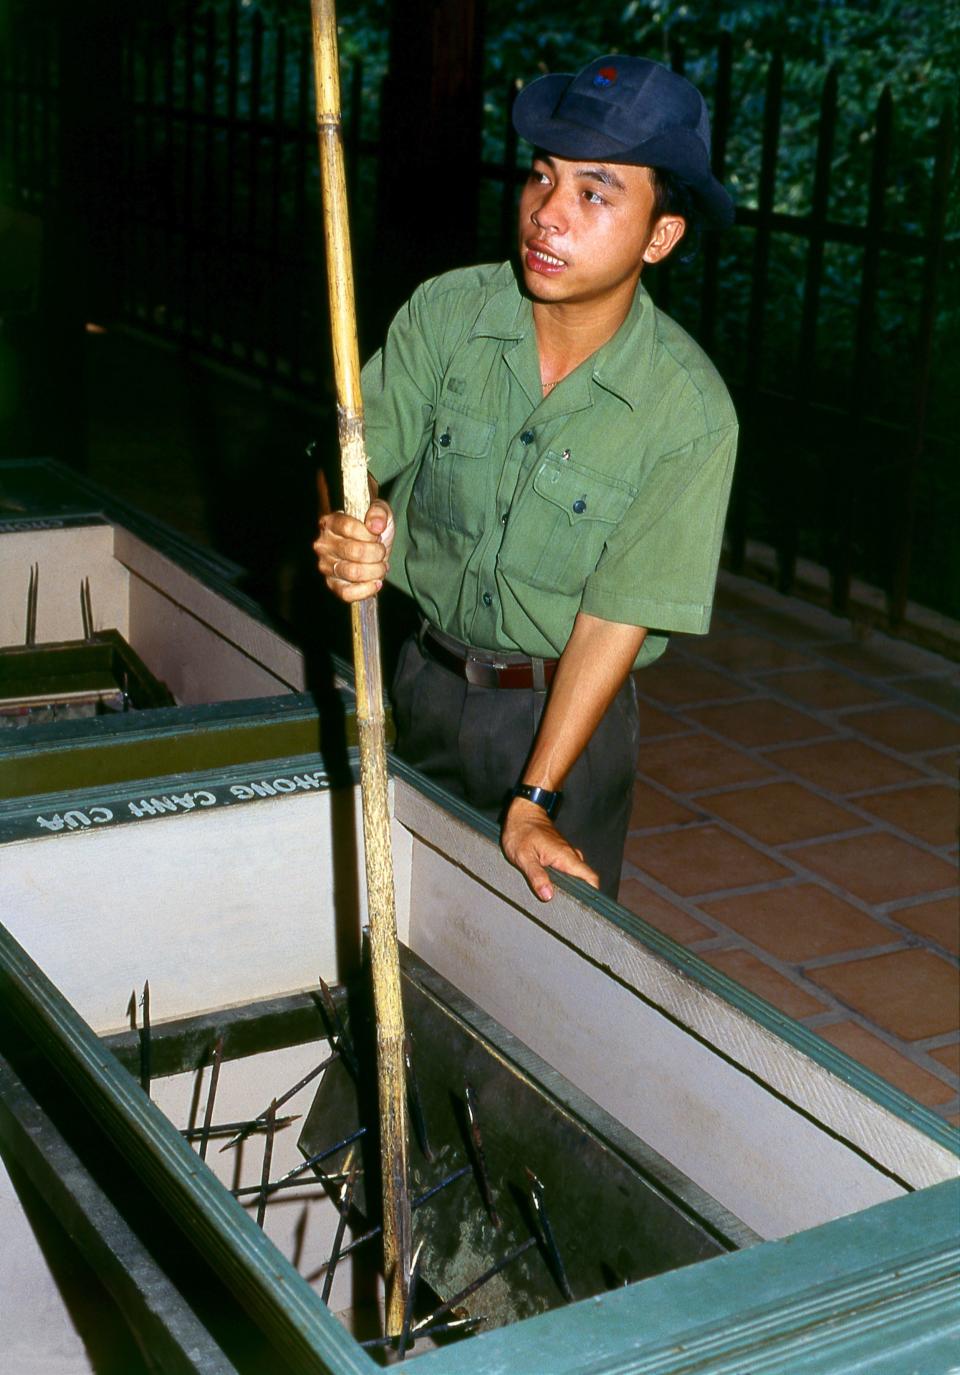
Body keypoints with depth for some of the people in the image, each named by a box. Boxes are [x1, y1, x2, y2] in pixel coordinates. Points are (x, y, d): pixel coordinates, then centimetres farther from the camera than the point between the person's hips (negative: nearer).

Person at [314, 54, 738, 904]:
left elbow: (616, 617, -19)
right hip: (428, 681, 3)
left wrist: (533, 801, -20)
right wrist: (349, 537, -34)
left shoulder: (689, 411, -19)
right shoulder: (445, 314, -11)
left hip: (566, 710, -2)